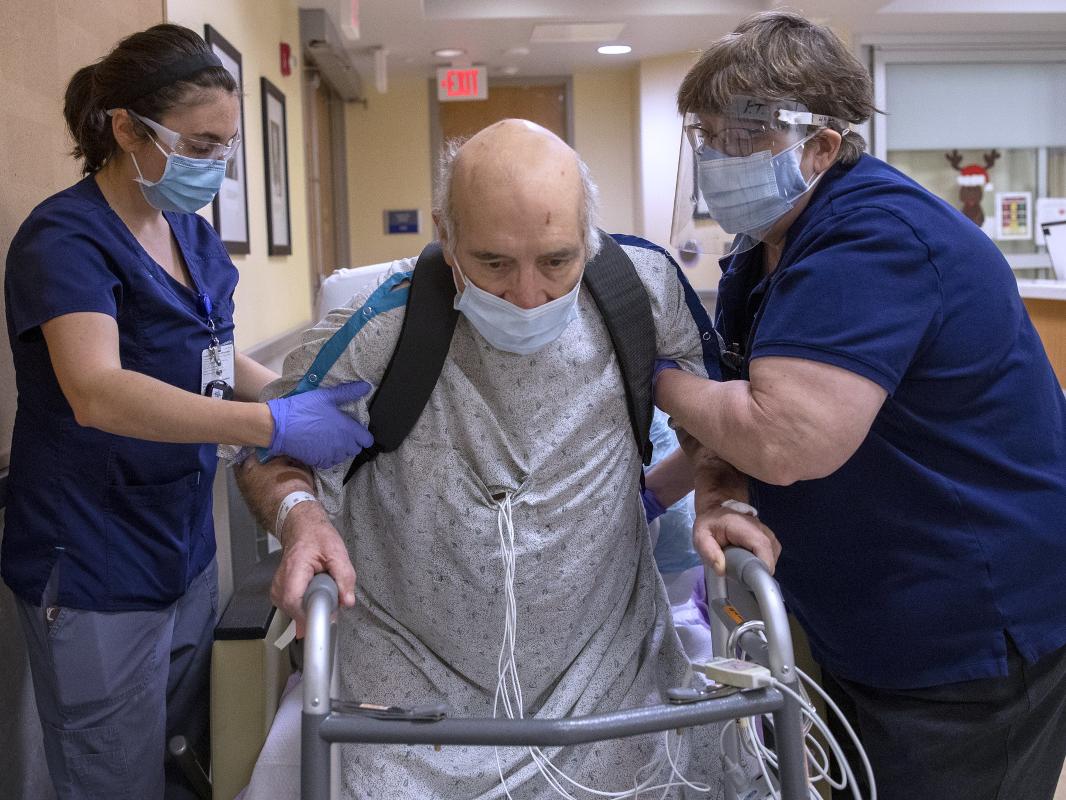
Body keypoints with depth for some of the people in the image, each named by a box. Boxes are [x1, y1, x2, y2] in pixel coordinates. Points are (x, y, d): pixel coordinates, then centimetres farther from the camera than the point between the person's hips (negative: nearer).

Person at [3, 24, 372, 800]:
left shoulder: (194, 236, 8)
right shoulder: (67, 238, -16)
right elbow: (97, 392, -32)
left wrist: (305, 394, 5)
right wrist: (277, 425, -38)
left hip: (185, 550, 8)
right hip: (96, 572, -7)